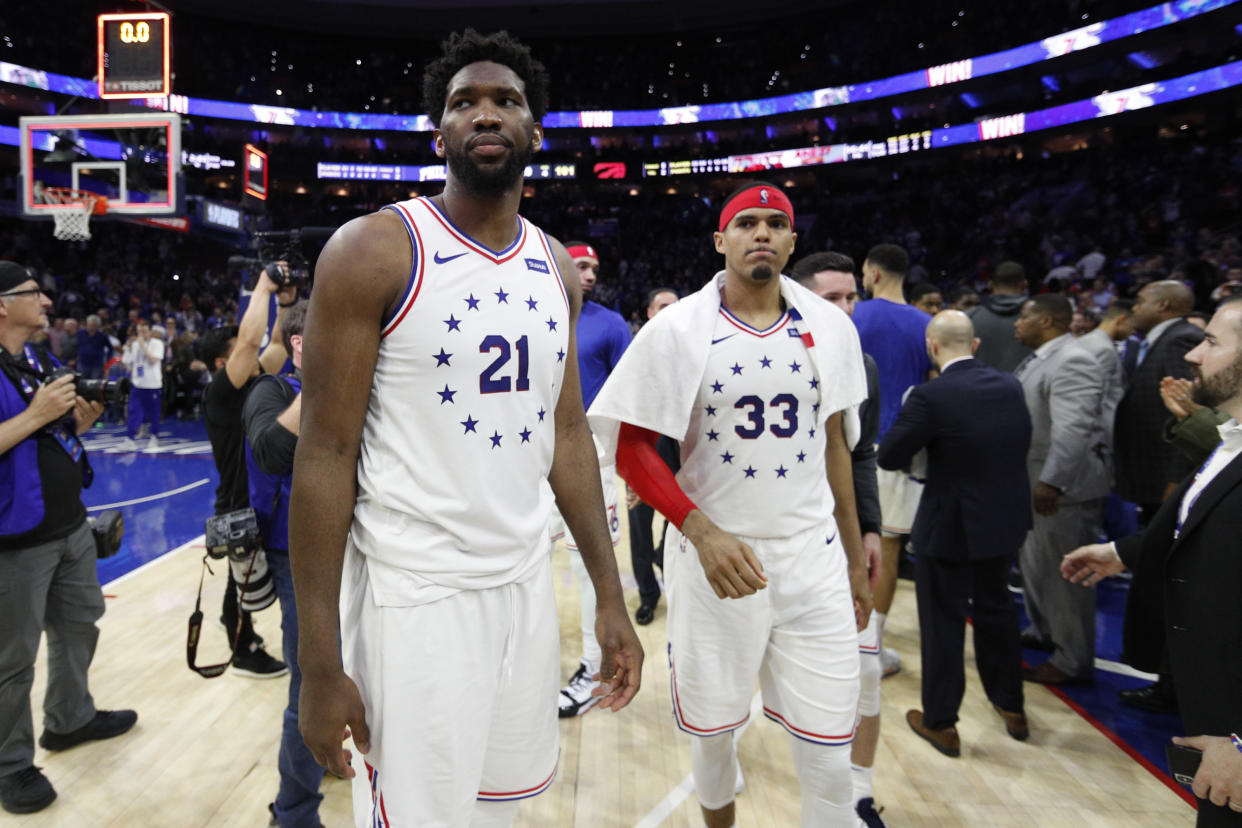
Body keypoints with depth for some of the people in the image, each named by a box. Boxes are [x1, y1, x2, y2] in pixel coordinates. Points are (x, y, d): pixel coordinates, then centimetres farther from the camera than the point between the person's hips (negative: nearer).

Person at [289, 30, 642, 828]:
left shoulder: (557, 268, 7)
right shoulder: (374, 251, -11)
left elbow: (567, 432, 10)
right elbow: (326, 454, -12)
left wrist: (611, 596, 6)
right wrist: (320, 663, -13)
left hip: (528, 582, 6)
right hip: (415, 595, -5)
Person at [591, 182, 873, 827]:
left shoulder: (829, 327, 4)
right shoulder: (676, 330, -7)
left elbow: (832, 445, 11)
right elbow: (633, 447, -8)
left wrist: (855, 560, 13)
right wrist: (702, 531, -22)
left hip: (814, 559, 2)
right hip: (715, 558, -2)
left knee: (828, 755, 4)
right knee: (711, 731, 17)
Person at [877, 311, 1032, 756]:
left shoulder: (931, 396, -22)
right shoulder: (1010, 386, -2)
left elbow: (889, 456, -17)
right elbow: (1022, 443, 10)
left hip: (950, 527, -6)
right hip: (1006, 520, 6)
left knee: (944, 621, 9)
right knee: (996, 609, 23)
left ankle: (940, 722, 22)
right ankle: (1012, 706, 40)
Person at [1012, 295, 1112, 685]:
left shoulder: (1072, 362, -21)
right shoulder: (1040, 358, 12)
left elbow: (1072, 429, -29)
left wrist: (1051, 481, -32)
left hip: (1065, 483, -10)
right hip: (1037, 479, 10)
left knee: (1065, 571, 0)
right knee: (1034, 561, 22)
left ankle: (1073, 663, 14)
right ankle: (1044, 632, 41)